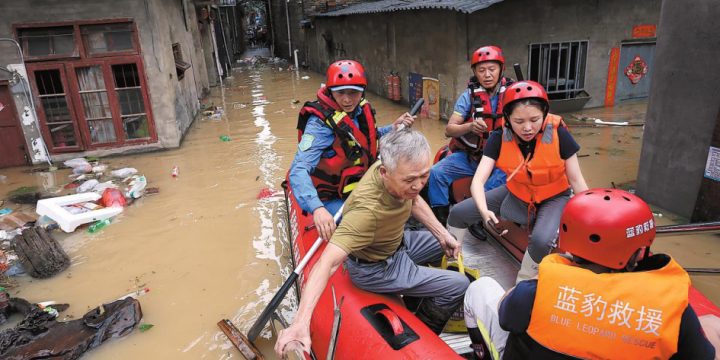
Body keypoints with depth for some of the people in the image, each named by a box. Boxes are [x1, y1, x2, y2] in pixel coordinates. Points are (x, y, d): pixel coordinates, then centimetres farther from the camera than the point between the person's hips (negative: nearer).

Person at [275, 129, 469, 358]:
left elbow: (415, 202, 4)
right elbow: (327, 263, -47)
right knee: (459, 286, -6)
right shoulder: (367, 208, -42)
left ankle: (414, 295, 44)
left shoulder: (401, 171, -20)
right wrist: (301, 322, -55)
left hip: (397, 243, 8)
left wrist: (442, 234, 0)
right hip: (375, 268, -7)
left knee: (447, 245, 24)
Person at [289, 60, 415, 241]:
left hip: (358, 188, 7)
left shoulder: (361, 110, -3)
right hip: (333, 199, -7)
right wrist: (317, 208, -50)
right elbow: (298, 170, -35)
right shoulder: (321, 123, -24)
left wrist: (393, 128, 1)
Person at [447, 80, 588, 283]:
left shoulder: (558, 134, -24)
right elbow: (478, 180, -27)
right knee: (458, 213, -4)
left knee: (541, 240, -34)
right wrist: (484, 211, -45)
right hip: (516, 194, 3)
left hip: (554, 197, -3)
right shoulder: (500, 137, -20)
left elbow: (576, 179, -14)